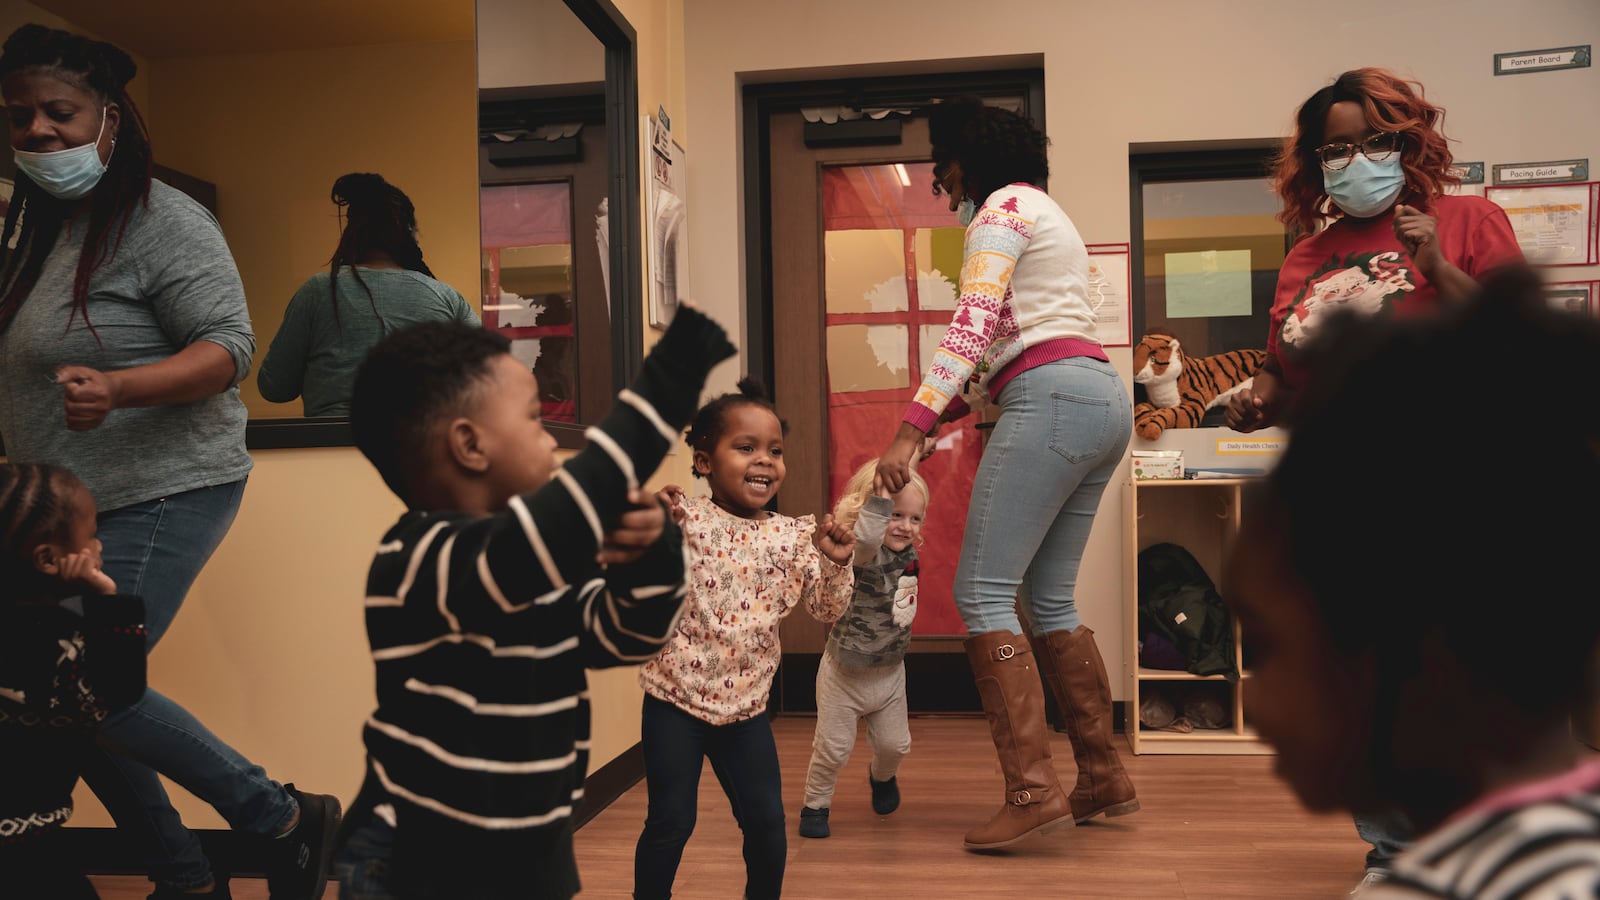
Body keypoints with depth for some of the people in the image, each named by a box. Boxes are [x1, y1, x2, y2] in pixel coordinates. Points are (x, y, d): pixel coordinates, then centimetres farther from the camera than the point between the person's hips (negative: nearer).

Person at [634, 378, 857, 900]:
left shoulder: (792, 537, -1)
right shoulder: (685, 520, -13)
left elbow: (827, 609, 2)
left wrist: (835, 564, -17)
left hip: (745, 705, 4)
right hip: (675, 700, -3)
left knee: (766, 820, 10)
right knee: (670, 822, 1)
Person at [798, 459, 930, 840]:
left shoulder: (908, 555, -4)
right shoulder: (864, 554, -27)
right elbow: (866, 537, -50)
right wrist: (882, 490, -54)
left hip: (890, 671, 7)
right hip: (845, 674, -7)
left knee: (895, 744, 17)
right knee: (833, 747, 4)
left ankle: (882, 778, 50)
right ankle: (815, 805, 27)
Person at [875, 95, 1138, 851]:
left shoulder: (1003, 206, 1)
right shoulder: (1047, 216, 30)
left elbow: (973, 323, -13)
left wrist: (909, 430, -19)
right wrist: (946, 419, 19)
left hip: (1052, 398, -10)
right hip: (1104, 399, 10)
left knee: (982, 591, -11)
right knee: (1050, 599, 12)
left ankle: (1032, 790, -16)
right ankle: (1104, 778, 15)